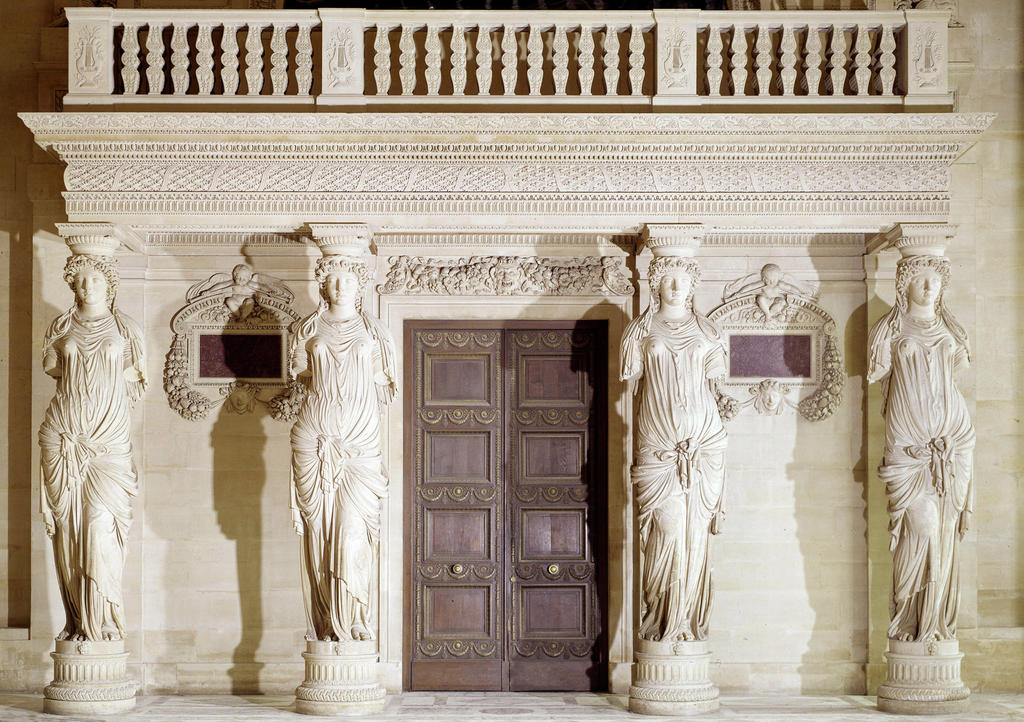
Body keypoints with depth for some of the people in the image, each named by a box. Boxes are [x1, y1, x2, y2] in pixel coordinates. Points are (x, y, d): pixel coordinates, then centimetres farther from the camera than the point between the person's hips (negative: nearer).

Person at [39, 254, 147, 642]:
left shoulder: (125, 329, 8)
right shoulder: (62, 326, 13)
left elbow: (135, 380, 8)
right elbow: (51, 365, 11)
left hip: (109, 437, -2)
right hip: (63, 433, 2)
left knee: (101, 523, -11)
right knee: (66, 523, -2)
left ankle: (103, 621, -6)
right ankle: (76, 621, 3)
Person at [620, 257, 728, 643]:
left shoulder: (705, 330, 12)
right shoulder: (641, 330, 7)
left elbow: (714, 384, 15)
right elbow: (631, 383, 7)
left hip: (703, 439, 2)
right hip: (657, 442, -2)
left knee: (695, 531, 0)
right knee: (668, 528, -9)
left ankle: (688, 623, 8)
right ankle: (661, 622, 2)